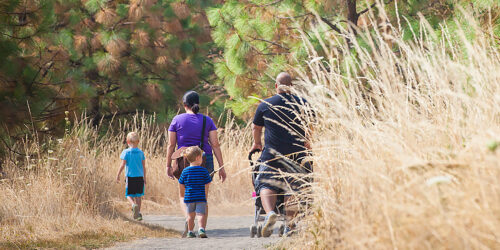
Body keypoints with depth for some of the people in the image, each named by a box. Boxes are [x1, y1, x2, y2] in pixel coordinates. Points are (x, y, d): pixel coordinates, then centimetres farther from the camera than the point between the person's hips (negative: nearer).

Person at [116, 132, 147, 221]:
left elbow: (123, 165, -8)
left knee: (129, 195, 3)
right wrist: (144, 177, 18)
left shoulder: (126, 152, -5)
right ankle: (137, 212, 11)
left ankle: (134, 205, -26)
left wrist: (118, 175, 2)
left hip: (130, 176, -3)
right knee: (138, 196, 10)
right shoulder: (141, 153, 5)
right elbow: (144, 166, 8)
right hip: (140, 177, 3)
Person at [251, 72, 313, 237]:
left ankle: (269, 212, -25)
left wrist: (257, 143, 38)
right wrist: (307, 143, 39)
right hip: (297, 154, 1)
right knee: (292, 187, 7)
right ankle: (290, 225, 4)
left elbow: (256, 127, 18)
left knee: (267, 185, 1)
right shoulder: (302, 104, 6)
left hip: (272, 154, -1)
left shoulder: (265, 105, 4)